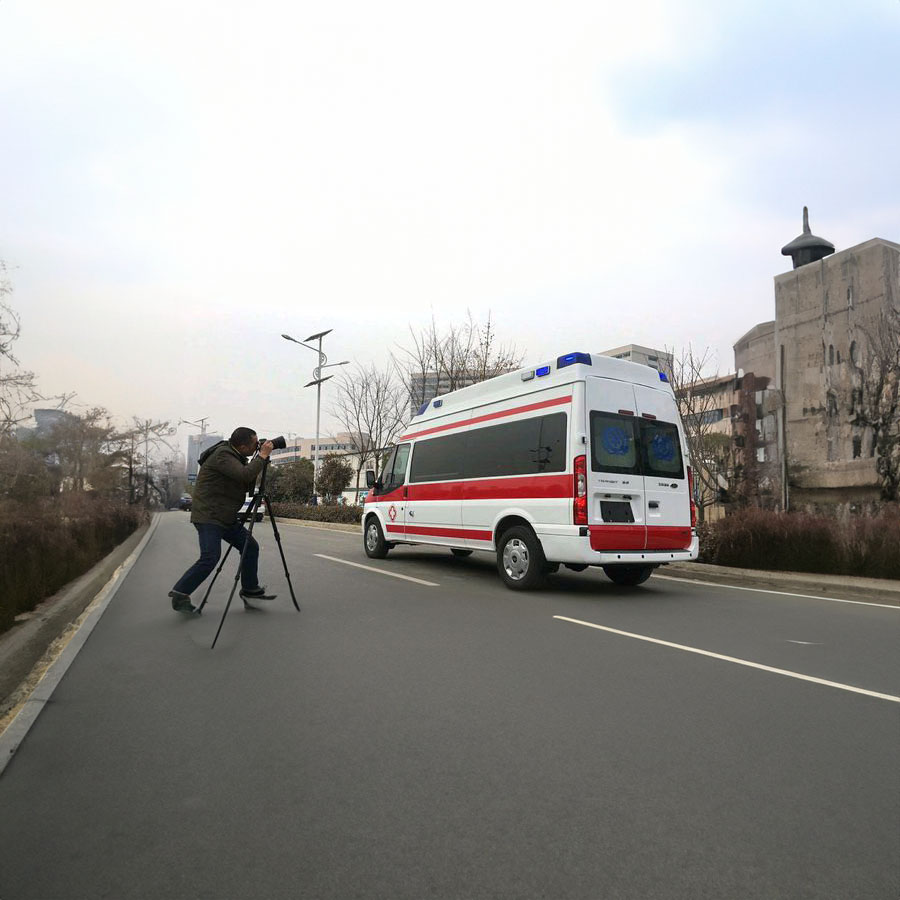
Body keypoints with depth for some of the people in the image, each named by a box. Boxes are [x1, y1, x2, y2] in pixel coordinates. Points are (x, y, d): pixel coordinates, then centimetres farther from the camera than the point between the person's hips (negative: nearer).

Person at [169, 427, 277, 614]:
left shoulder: (234, 456, 12)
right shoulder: (222, 455, -17)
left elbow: (247, 485, 15)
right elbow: (245, 475, -32)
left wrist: (259, 463, 1)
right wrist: (262, 456, -19)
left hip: (226, 517, 10)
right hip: (208, 516, -10)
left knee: (250, 546, 8)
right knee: (210, 557, -19)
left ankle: (250, 590, 18)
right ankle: (180, 594, -4)